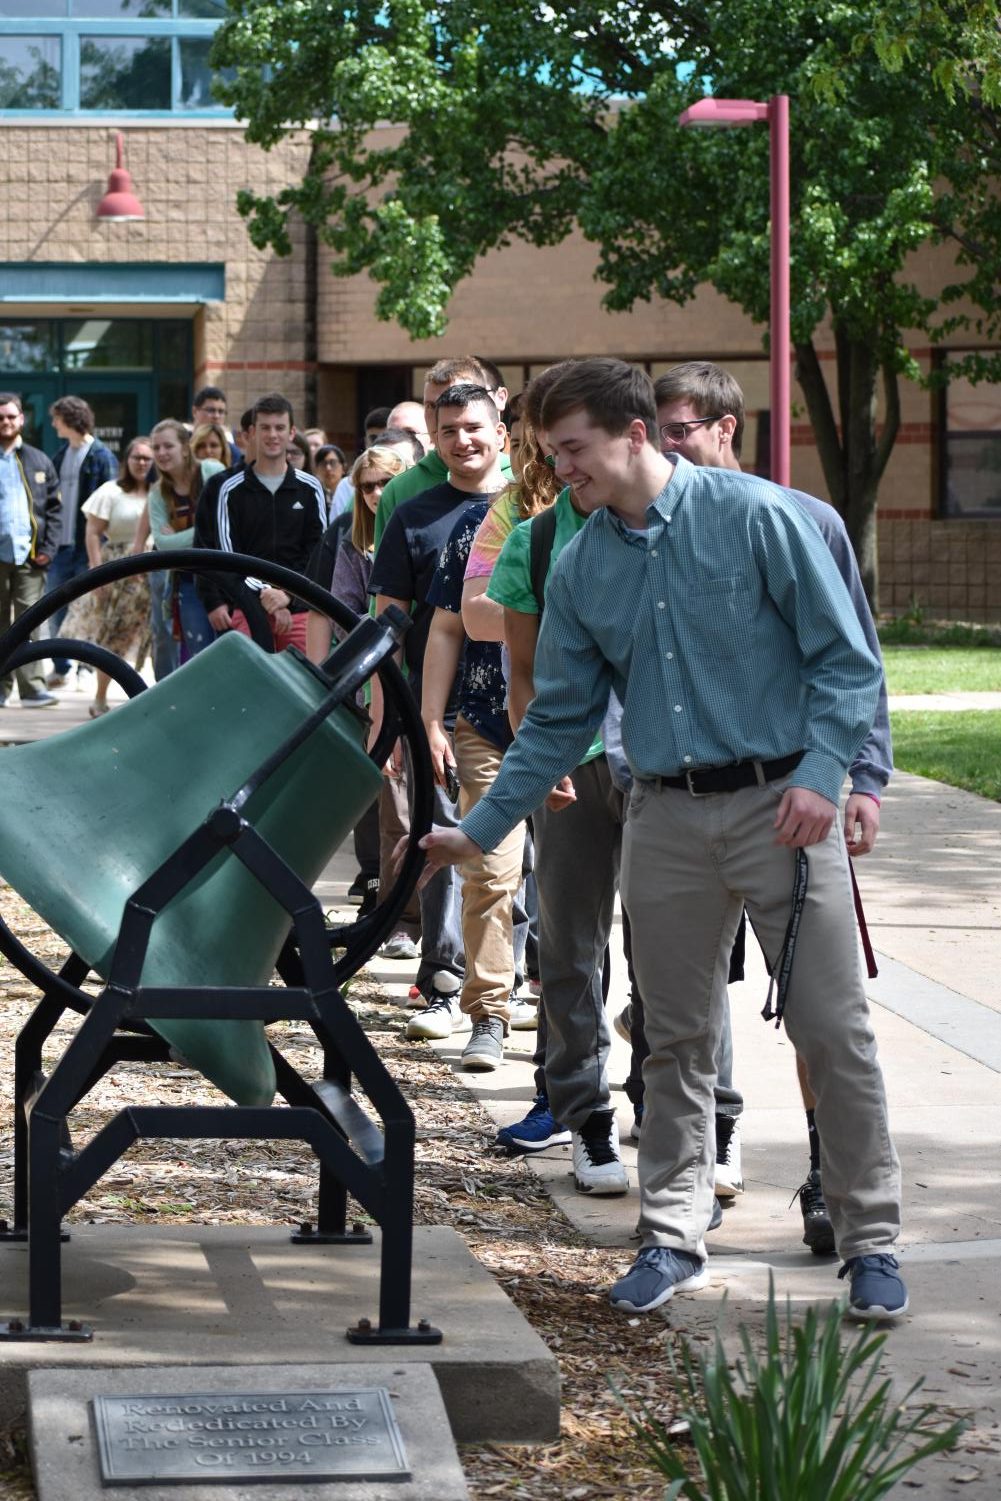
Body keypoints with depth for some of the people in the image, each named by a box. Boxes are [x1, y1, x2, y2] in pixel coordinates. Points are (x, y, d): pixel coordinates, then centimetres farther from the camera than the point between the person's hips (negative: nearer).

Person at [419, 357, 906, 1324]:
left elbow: (846, 659, -6)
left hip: (779, 801, -4)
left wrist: (821, 774, -18)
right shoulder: (579, 570, 8)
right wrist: (478, 830, 11)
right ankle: (673, 1237, 20)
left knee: (832, 1028, -3)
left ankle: (871, 1244, 6)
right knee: (677, 1037, 9)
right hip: (664, 817, 4)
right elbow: (559, 719, 14)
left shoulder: (756, 518, -7)